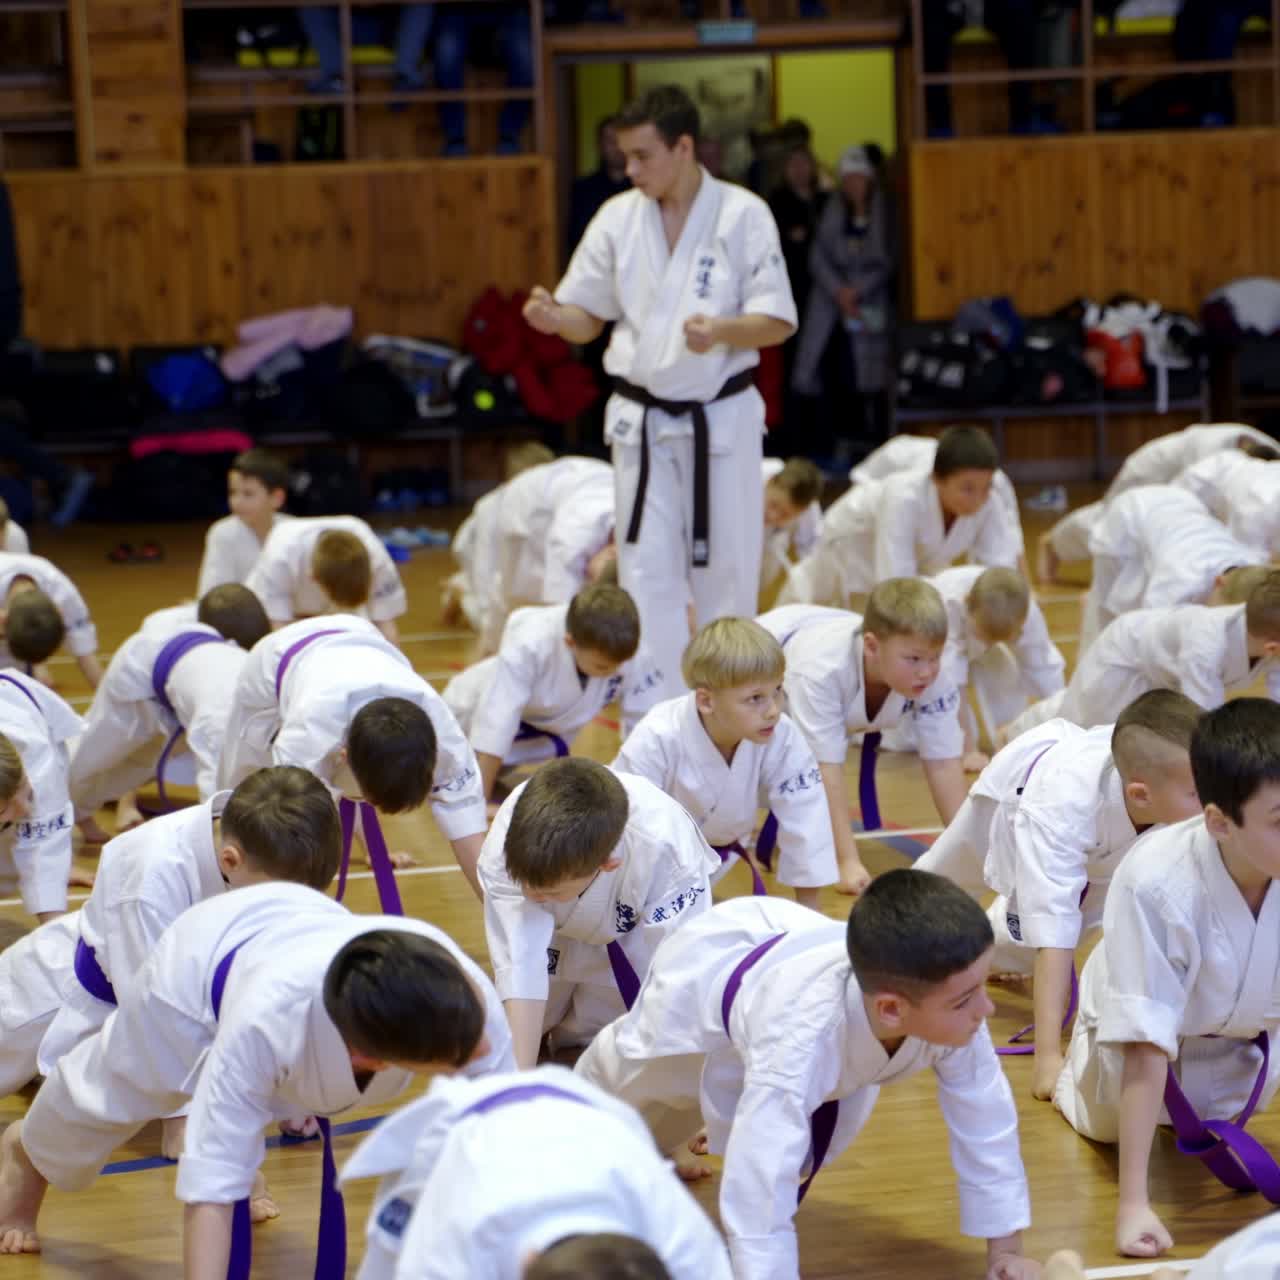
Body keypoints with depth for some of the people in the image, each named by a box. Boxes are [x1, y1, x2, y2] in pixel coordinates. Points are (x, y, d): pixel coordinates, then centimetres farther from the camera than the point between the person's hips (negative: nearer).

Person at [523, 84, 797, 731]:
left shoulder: (743, 215, -8)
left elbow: (777, 322, -7)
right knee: (648, 576, -1)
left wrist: (721, 330, -27)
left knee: (725, 574, 7)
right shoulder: (618, 218, 1)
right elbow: (588, 317, 7)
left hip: (721, 417, -2)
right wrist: (555, 317, -16)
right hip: (642, 421, 2)